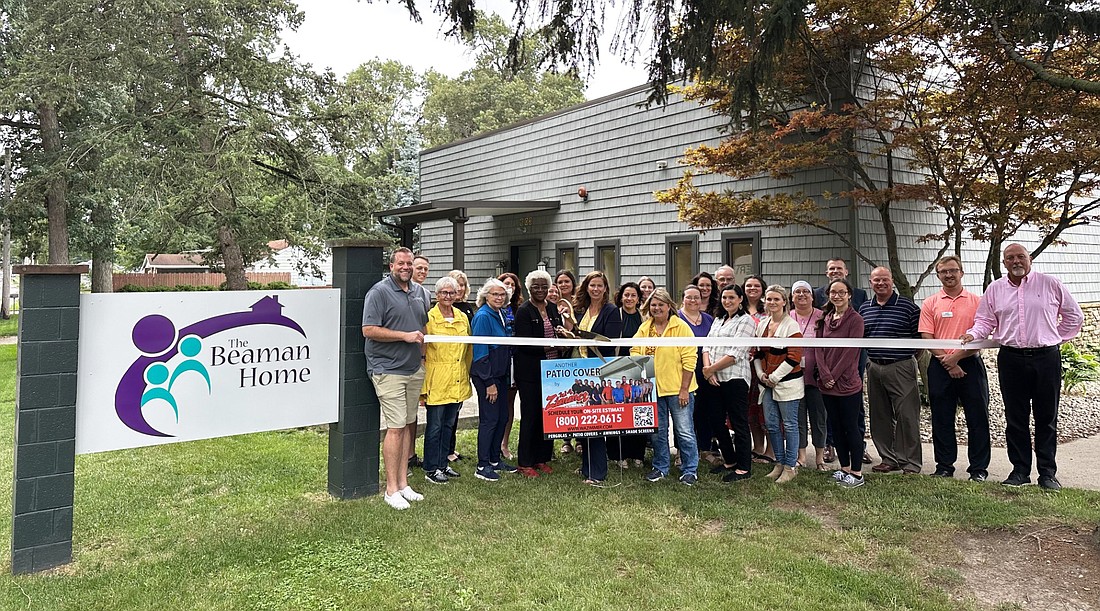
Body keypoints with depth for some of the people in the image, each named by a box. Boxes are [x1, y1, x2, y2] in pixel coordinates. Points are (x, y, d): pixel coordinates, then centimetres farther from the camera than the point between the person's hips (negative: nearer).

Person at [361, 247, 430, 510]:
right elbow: (368, 330, -15)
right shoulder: (379, 291, -9)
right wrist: (405, 336, -16)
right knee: (396, 427, -8)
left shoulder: (421, 292, 13)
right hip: (388, 370, -7)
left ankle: (403, 483, 20)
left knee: (408, 425, 11)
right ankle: (391, 489, 2)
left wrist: (423, 352, 14)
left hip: (415, 369, 7)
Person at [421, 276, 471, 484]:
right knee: (434, 426, 1)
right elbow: (421, 350, -8)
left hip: (458, 381, 6)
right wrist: (423, 384, -11)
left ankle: (442, 464, 25)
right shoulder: (429, 318, -7)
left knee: (449, 424, 14)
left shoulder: (463, 317, 10)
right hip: (436, 381, -6)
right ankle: (431, 469, 11)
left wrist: (467, 375, 15)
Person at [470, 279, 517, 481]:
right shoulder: (483, 317, -15)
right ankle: (482, 466, 7)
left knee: (502, 416, 12)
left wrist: (506, 375, 14)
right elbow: (480, 352, -19)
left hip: (500, 374, 8)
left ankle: (495, 460, 25)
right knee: (489, 419, -3)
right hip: (486, 376, -8)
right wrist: (489, 383, -19)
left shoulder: (501, 315, 11)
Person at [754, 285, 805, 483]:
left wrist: (774, 377, -13)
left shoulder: (791, 325, -10)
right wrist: (761, 374, 2)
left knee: (789, 425, 2)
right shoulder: (762, 325, 11)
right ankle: (779, 463, 24)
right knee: (771, 424, 10)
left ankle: (791, 465, 13)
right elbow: (757, 353, 17)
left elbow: (794, 358, -15)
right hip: (768, 384, 7)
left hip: (787, 383, -7)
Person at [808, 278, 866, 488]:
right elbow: (818, 347, 5)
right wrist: (825, 375, -7)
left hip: (848, 383, -6)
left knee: (851, 427, 1)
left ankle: (857, 473, 11)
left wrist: (833, 375, -14)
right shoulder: (825, 318, 10)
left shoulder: (855, 319, -7)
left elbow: (851, 351, -13)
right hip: (826, 384, 6)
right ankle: (844, 468, 24)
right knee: (836, 427, 13)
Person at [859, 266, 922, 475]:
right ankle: (888, 458, 22)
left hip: (901, 368, -5)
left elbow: (920, 336, -2)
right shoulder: (864, 308, 11)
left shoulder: (908, 307, -3)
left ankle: (910, 463, 8)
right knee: (880, 416, 11)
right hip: (874, 368, 5)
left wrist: (914, 357, -6)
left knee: (907, 416, -2)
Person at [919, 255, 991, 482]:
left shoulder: (976, 302, 3)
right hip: (940, 367, 1)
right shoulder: (930, 304, 5)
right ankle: (944, 467, 17)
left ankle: (979, 468, 14)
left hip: (970, 364, -1)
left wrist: (955, 356, -12)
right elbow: (927, 338, -1)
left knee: (978, 418, 4)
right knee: (942, 419, 7)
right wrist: (947, 362, -10)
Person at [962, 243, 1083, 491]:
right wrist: (972, 334, -8)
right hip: (1011, 359, 1)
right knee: (1015, 418, 5)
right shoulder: (995, 289, 8)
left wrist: (1058, 338, 7)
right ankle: (1020, 471, 14)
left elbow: (1074, 316, 12)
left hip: (1047, 357, -1)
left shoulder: (1050, 284, 4)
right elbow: (985, 320, 10)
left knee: (1047, 418, 4)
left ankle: (1047, 473, 12)